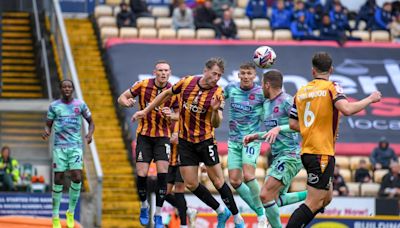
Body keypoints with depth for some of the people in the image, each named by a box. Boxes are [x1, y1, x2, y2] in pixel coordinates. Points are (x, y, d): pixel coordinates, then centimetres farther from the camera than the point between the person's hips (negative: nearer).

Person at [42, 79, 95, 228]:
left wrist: (90, 133, -9)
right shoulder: (54, 106, 4)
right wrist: (46, 132, -15)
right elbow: (48, 125, 9)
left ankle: (71, 213, 6)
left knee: (77, 178, -12)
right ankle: (55, 216, 6)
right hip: (59, 147, 0)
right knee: (58, 179, -3)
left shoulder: (80, 104, 5)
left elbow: (91, 122, 12)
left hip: (76, 146, 0)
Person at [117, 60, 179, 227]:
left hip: (163, 136, 0)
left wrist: (170, 115, -19)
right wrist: (127, 102, -22)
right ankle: (144, 206, 21)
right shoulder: (143, 85, -8)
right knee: (141, 174, -7)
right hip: (144, 135, 0)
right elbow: (121, 98, 1)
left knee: (162, 174, -13)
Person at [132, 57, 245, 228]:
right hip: (185, 141, 3)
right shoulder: (187, 82, -7)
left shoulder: (217, 93, -13)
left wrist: (215, 110, -37)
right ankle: (221, 212, 19)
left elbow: (216, 124, -16)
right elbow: (167, 93, 11)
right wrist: (146, 110, 13)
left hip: (206, 140, -3)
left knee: (218, 182, -5)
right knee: (191, 184, 1)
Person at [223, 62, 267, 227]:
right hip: (234, 141, 5)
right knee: (234, 181, -1)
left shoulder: (261, 93, -10)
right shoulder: (231, 88, 2)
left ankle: (262, 214, -7)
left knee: (248, 176, -22)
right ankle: (259, 212, 14)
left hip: (251, 139, -5)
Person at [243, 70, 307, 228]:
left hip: (290, 155, -10)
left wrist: (279, 128, -32)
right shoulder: (267, 104, 15)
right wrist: (255, 136, 13)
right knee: (277, 199, 12)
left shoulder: (287, 101, -13)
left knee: (265, 195, -19)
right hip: (277, 156, 10)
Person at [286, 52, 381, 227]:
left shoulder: (301, 91, 11)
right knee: (314, 203, -7)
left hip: (307, 152, 8)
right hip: (322, 153, -8)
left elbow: (293, 124, 12)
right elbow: (346, 109, -24)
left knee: (326, 198, 19)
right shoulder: (331, 87, -7)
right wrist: (370, 99, -11)